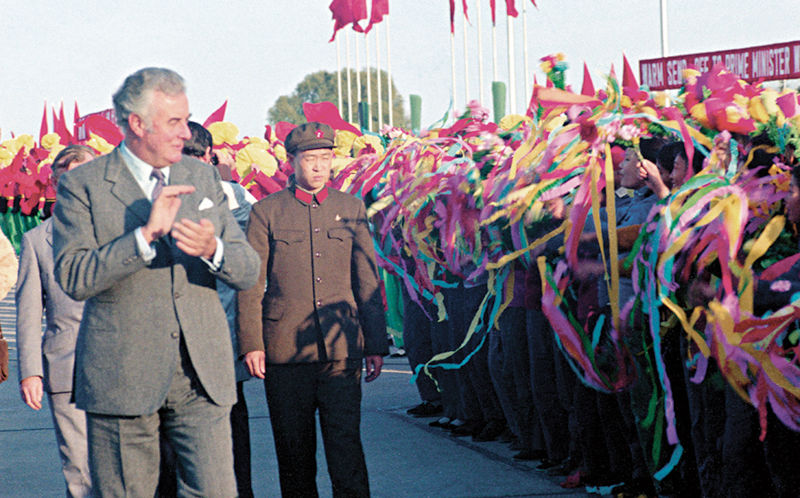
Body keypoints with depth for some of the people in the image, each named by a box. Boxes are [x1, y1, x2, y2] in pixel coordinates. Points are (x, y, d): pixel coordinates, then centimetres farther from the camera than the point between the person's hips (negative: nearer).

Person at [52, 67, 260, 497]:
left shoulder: (203, 178, 12)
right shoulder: (82, 185, -3)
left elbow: (248, 271, 8)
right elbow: (73, 278, -14)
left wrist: (212, 249, -15)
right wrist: (146, 234, -23)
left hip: (202, 376, 3)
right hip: (121, 379, -3)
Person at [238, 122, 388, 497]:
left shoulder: (351, 208, 10)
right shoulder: (266, 211, 3)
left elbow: (367, 281, 12)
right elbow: (251, 285, 3)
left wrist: (376, 344, 8)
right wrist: (251, 343, -5)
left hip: (342, 348, 1)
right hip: (286, 350, -1)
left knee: (346, 444, -6)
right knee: (294, 451, 7)